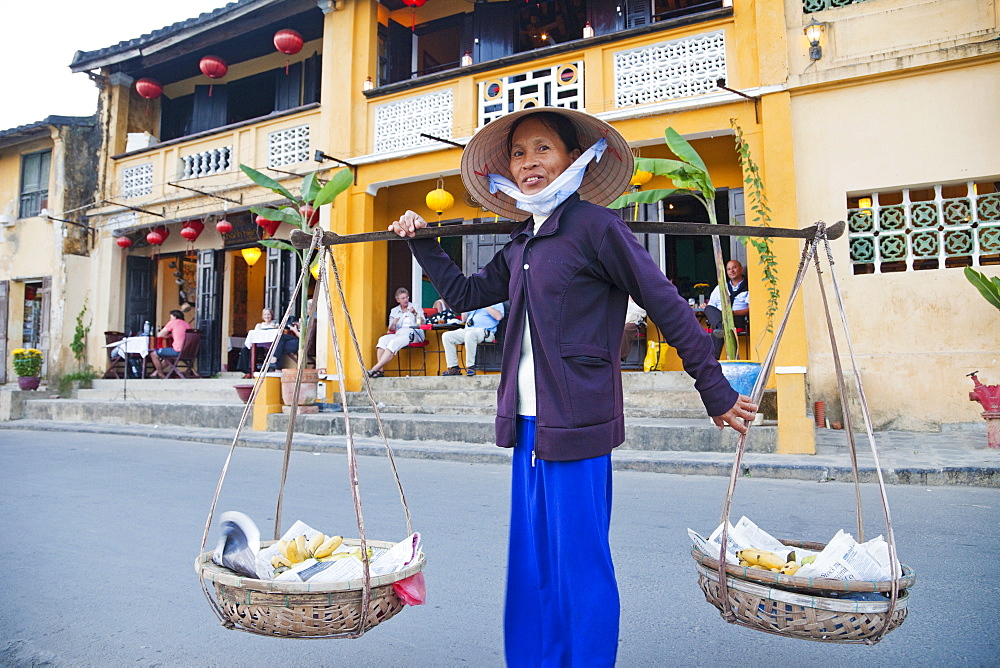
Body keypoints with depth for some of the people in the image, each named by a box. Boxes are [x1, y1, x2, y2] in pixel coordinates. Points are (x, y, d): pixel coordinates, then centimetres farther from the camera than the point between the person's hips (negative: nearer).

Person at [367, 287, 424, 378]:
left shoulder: (415, 307, 15)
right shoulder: (394, 311, 24)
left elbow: (422, 323, 1)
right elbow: (391, 330, 19)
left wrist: (415, 313, -15)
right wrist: (393, 324, -3)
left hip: (412, 334, -4)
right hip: (398, 333, 4)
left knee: (394, 342, -33)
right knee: (383, 339, -29)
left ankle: (375, 369, -39)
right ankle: (380, 370, -37)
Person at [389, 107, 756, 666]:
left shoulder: (595, 226, -8)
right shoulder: (522, 246, 15)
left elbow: (669, 307, -7)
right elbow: (465, 293, 26)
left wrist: (717, 394, -5)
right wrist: (422, 243, 21)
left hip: (575, 425, -7)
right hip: (529, 425, 8)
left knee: (581, 568, 3)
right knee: (531, 567, 16)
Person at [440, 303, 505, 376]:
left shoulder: (496, 304, 9)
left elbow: (499, 317, -12)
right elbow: (464, 319, 32)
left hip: (485, 332, -7)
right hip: (467, 330, 7)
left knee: (470, 334, -40)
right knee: (446, 336, -12)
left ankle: (470, 366, -31)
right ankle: (454, 367, -14)